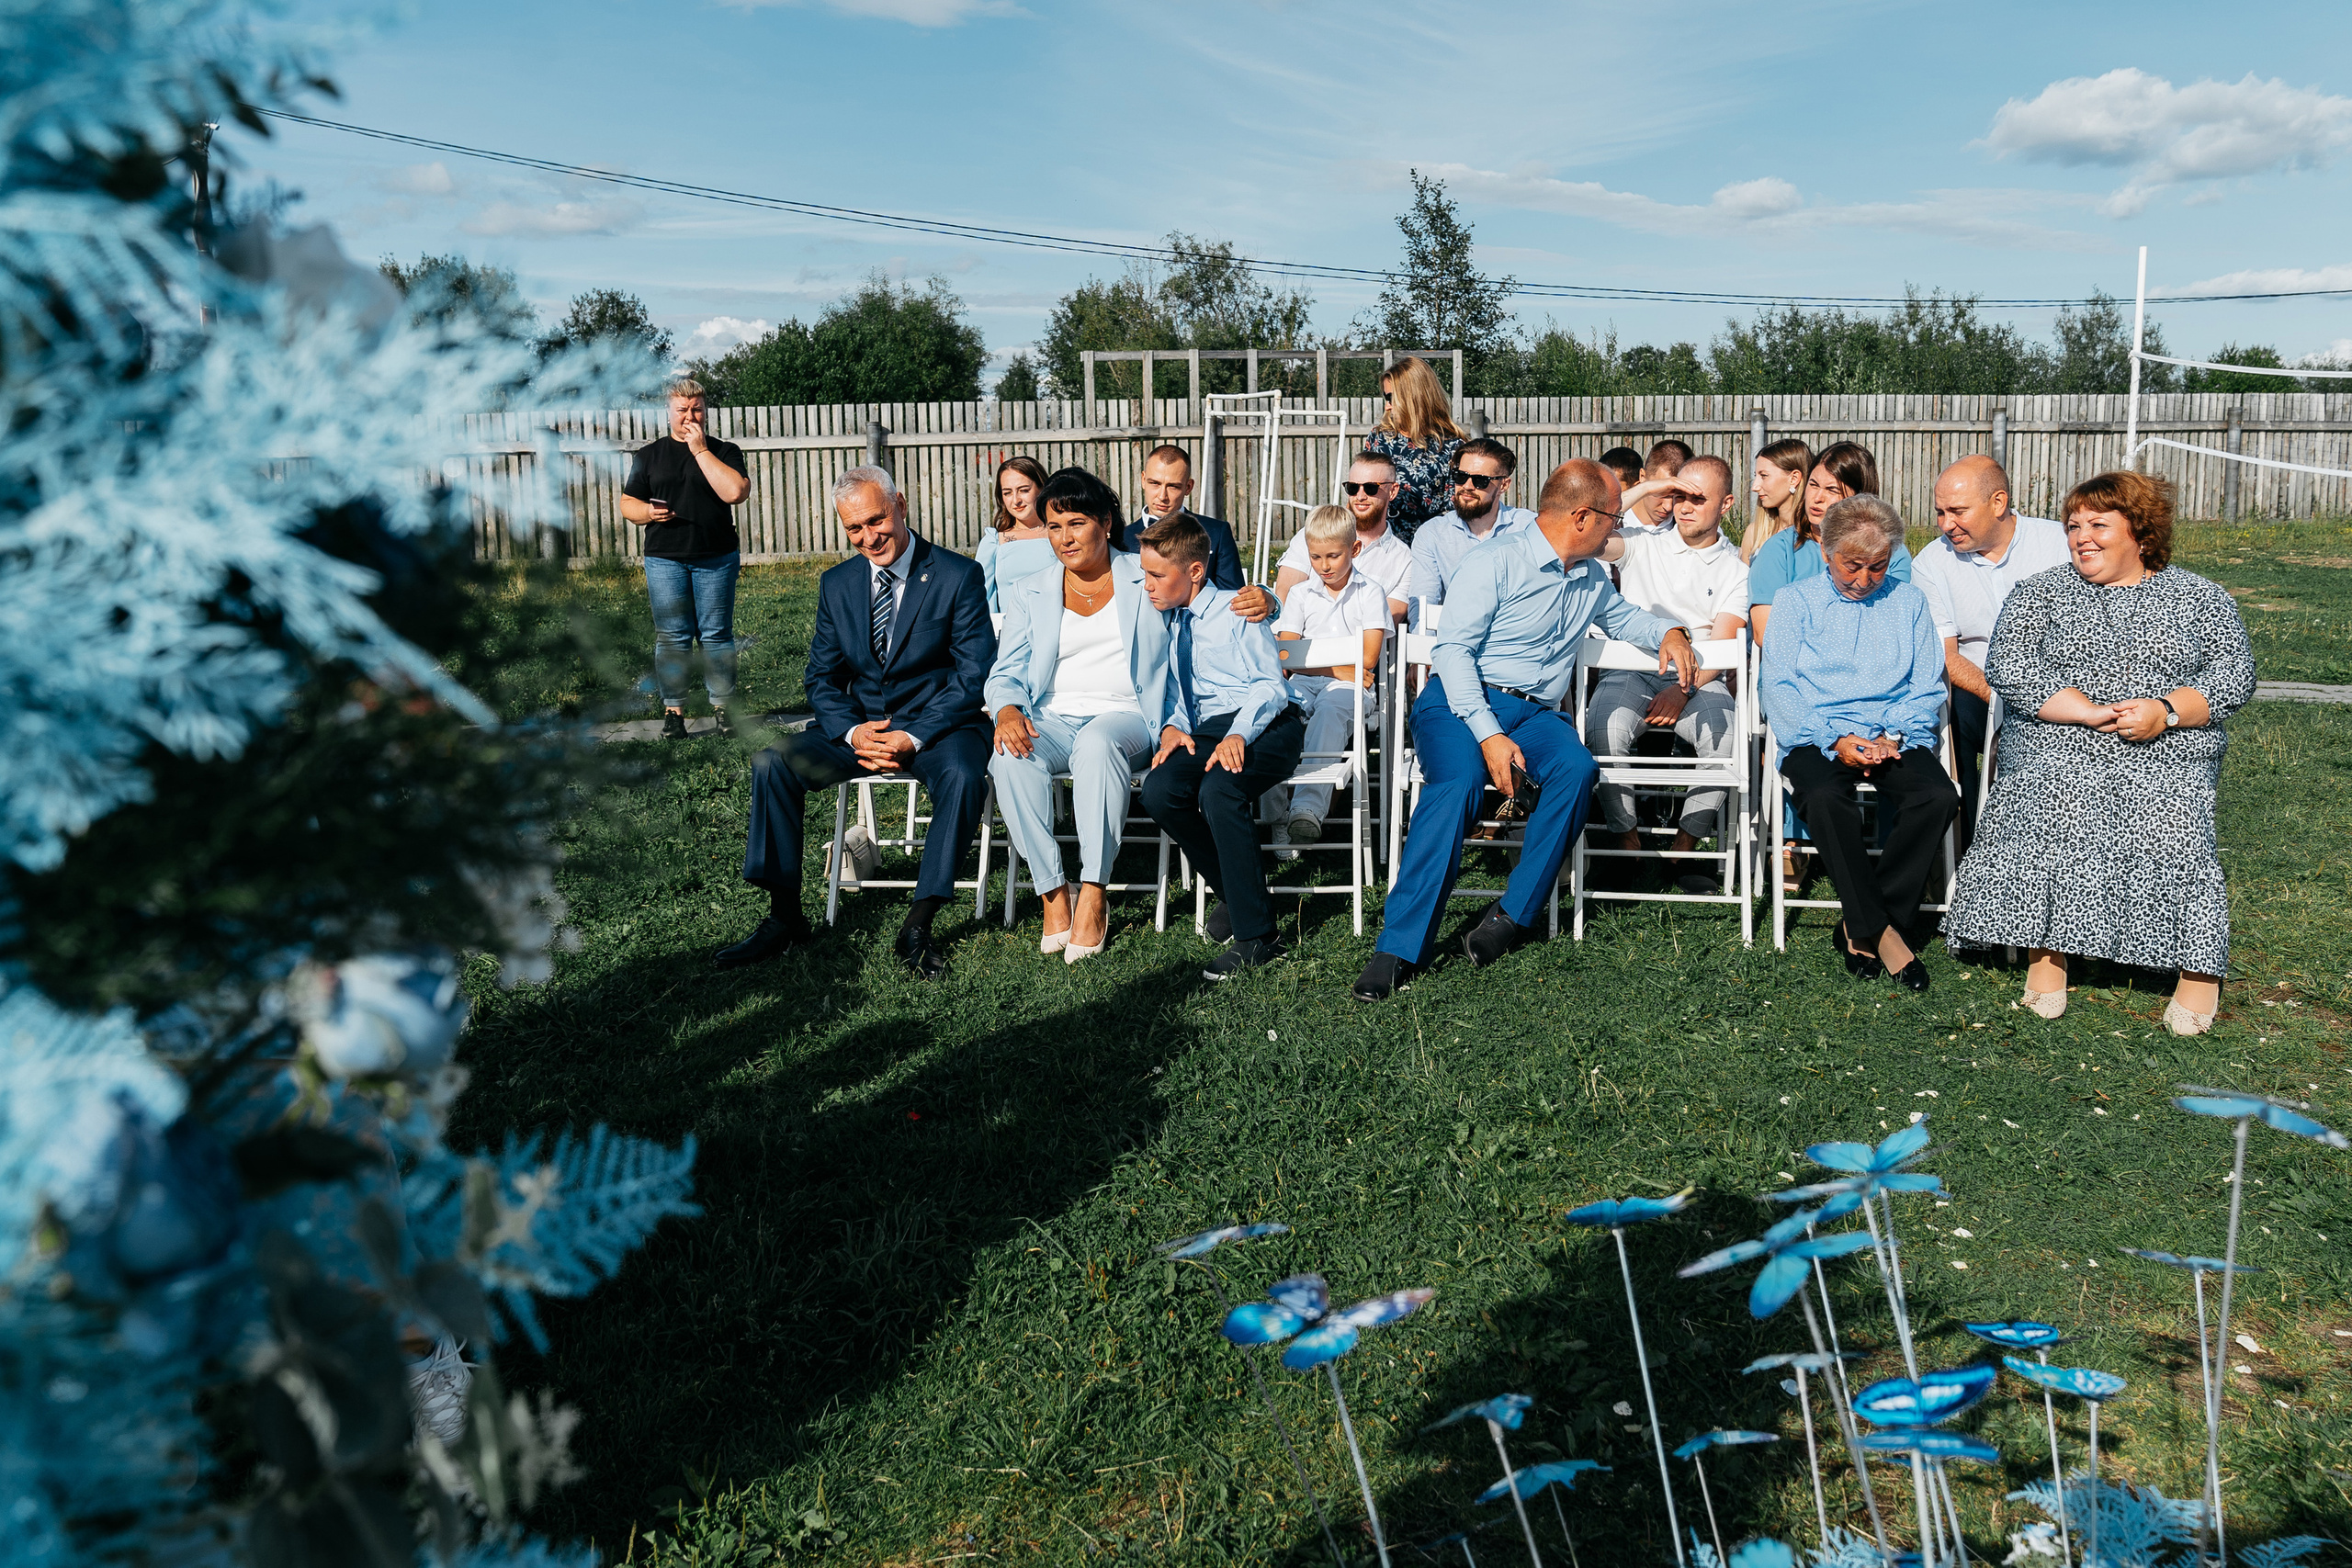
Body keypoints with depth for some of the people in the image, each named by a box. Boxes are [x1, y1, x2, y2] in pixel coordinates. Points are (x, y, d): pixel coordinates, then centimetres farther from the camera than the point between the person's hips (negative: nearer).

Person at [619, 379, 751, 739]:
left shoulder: (724, 451, 8)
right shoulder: (649, 455, 13)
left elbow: (735, 491, -11)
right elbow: (627, 503, 14)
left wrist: (701, 450, -9)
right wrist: (647, 512, -8)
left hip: (717, 558, -1)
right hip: (664, 560, 1)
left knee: (717, 635, 0)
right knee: (671, 637, -1)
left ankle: (723, 707, 8)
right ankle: (673, 711, 4)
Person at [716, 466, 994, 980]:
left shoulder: (959, 576, -6)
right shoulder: (836, 585, 9)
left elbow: (976, 675, -10)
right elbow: (821, 678, 9)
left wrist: (915, 737, -21)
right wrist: (852, 731, -13)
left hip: (938, 725, -4)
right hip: (859, 727, 4)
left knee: (963, 777, -36)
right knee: (773, 763, -18)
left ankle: (918, 927, -24)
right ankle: (784, 918, -9)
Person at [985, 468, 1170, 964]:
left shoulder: (1148, 579, 13)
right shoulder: (1029, 592, 18)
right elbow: (1008, 672, 11)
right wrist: (1008, 710, -12)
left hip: (1124, 716, -2)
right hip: (1052, 719, 2)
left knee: (1097, 743, -40)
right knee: (1010, 757, -34)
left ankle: (1093, 895, -36)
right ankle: (1054, 893, -28)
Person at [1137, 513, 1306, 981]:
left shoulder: (1234, 612, -4)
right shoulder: (1167, 622, 15)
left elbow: (1270, 685, -10)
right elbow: (1172, 691, 20)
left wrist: (1238, 734, -27)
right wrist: (1171, 727, -3)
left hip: (1267, 727, -6)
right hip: (1205, 731, 6)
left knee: (1218, 789, -36)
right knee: (1159, 790, -25)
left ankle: (1256, 936, -28)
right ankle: (1231, 890, -3)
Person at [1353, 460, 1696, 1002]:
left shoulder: (1591, 578, 19)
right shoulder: (1496, 561, -6)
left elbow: (1622, 616, 40)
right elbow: (1453, 649, -12)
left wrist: (1668, 632, 16)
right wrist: (1489, 735, -24)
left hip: (1536, 712, 6)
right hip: (1462, 702, -5)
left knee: (1577, 767, -29)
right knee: (1459, 781, -36)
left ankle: (1513, 916, -23)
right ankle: (1401, 946, -35)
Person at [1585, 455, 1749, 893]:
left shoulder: (1736, 568, 11)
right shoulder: (1643, 544, 13)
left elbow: (1721, 647, -1)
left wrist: (1683, 689, -18)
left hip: (1699, 680, 0)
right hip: (1631, 671, 0)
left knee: (1725, 738, -32)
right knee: (1604, 730, -33)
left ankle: (1684, 849, -16)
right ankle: (1625, 838, -15)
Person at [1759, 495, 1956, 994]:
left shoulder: (1908, 602, 18)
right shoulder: (1795, 601, 11)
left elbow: (1927, 687, 12)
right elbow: (1776, 684, -1)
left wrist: (1894, 736, -9)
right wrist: (1835, 739, -14)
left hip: (1897, 738, 2)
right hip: (1818, 736, -2)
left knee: (1938, 796, -29)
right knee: (1824, 798, -36)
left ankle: (1860, 926, -19)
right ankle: (1882, 932, -24)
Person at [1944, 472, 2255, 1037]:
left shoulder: (2201, 598, 15)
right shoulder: (2039, 593, 13)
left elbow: (2235, 674, 6)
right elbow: (2008, 668, -1)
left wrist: (2166, 711, -12)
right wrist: (2090, 712, -13)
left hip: (2167, 756, 0)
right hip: (2059, 748, 0)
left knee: (2170, 825, -28)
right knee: (2055, 807, -31)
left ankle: (2199, 967, -16)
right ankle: (2046, 950, -23)